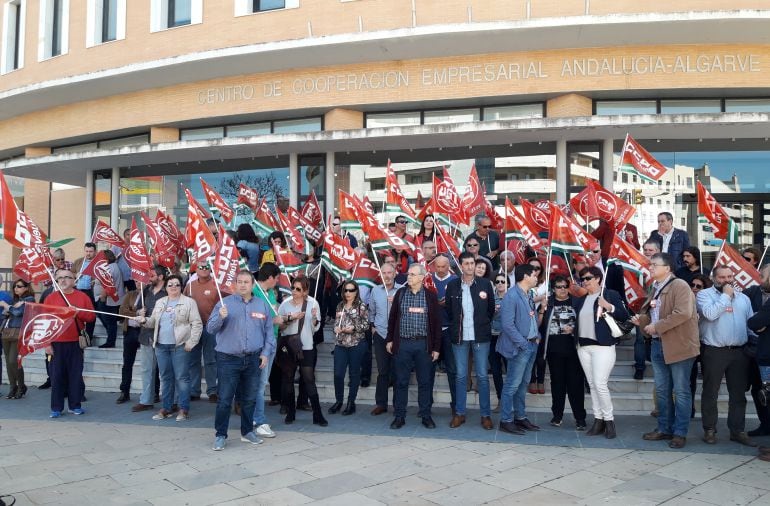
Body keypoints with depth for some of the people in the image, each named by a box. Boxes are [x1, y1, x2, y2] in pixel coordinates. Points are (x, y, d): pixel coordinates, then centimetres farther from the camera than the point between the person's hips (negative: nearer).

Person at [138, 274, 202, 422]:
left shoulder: (189, 302, -2)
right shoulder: (159, 303, 16)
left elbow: (197, 324, -7)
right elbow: (153, 322, 19)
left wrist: (191, 342, -13)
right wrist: (144, 320, -3)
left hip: (180, 346, -5)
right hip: (161, 345, 5)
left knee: (181, 377, -2)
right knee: (165, 377, 11)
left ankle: (184, 409, 5)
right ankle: (166, 408, 20)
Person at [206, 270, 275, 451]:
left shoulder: (263, 305, 8)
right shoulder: (224, 303, 0)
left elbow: (269, 332, 10)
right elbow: (210, 328, -4)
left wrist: (266, 353, 1)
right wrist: (221, 317, -22)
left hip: (253, 360, 3)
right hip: (228, 359, -3)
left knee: (249, 399, 12)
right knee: (224, 399, -1)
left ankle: (247, 431, 26)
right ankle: (220, 435, 11)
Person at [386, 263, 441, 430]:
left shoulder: (431, 296, 0)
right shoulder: (400, 293, 4)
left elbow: (436, 322, 2)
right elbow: (392, 317, 9)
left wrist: (436, 347, -1)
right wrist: (390, 340, 6)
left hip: (423, 344, -1)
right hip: (402, 343, 1)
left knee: (424, 382, 6)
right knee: (401, 381, 5)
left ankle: (426, 416, 17)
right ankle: (399, 416, 15)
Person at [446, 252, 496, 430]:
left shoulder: (485, 284, -1)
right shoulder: (452, 286, 1)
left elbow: (491, 308, 7)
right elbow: (448, 310, 10)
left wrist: (484, 326, 7)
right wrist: (455, 328, 6)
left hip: (480, 337, -1)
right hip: (460, 337, 1)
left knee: (482, 376, 4)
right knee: (461, 376, 8)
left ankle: (486, 415, 13)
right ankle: (459, 413, 17)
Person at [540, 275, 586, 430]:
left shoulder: (576, 302, 4)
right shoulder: (548, 303, 6)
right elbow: (540, 324, 3)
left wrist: (574, 329, -11)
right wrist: (542, 311, -12)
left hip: (573, 349, -1)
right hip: (554, 349, 1)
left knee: (575, 382, -1)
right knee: (557, 382, 8)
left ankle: (580, 417, 4)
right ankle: (557, 415, 18)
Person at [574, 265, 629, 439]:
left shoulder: (611, 294, -2)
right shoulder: (581, 299, 15)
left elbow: (625, 316, -7)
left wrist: (609, 307, -20)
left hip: (603, 346, -6)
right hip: (583, 346, 6)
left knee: (600, 384, -11)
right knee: (592, 385, 8)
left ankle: (609, 420, 3)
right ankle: (598, 420, 15)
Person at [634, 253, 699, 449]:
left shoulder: (679, 286, -13)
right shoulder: (655, 287, 14)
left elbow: (683, 313, -26)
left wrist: (657, 326, -21)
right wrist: (642, 320, 2)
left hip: (679, 345, -8)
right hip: (658, 345, 9)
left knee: (681, 392, 2)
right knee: (662, 390, 14)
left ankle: (680, 433, 11)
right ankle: (664, 429, 25)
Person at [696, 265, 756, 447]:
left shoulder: (743, 298, 14)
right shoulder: (705, 294, -2)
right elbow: (710, 314, -20)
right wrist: (726, 295, -11)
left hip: (739, 352, 5)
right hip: (714, 351, -4)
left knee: (738, 394, 9)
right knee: (710, 393, 3)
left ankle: (738, 431, 19)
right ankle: (709, 430, 13)